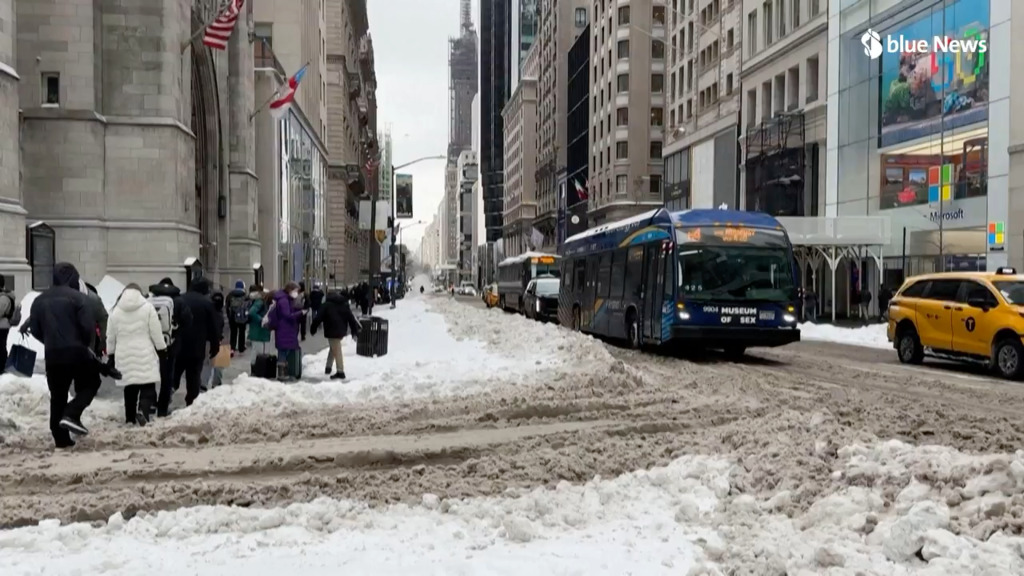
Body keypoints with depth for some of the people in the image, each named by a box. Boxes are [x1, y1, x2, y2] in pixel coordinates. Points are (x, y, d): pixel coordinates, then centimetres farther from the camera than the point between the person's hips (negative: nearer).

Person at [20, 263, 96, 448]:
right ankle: (71, 415, -11)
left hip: (52, 354, 5)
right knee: (90, 384, 13)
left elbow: (35, 330, 10)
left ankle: (61, 438, 12)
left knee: (57, 396, 12)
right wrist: (86, 344, 4)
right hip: (76, 351, -5)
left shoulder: (39, 300, 10)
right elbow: (88, 326, -14)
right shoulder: (77, 297, -8)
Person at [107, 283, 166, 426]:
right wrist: (162, 350, 5)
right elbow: (156, 333, -5)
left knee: (130, 387, 13)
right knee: (148, 387, -2)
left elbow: (110, 337, 10)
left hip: (125, 355, 4)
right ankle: (142, 410, -26)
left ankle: (130, 418, 16)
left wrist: (110, 355, 20)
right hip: (145, 354, -3)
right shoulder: (148, 307, -4)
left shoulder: (116, 311, 6)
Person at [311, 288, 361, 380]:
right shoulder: (345, 304, 11)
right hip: (341, 330, 6)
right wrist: (355, 332, 8)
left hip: (332, 331, -6)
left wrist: (313, 327, 5)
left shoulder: (327, 305, -3)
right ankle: (328, 367, 28)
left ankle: (340, 372, -6)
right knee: (333, 348, 23)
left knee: (336, 351, -5)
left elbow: (319, 317, -6)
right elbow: (351, 318, 8)